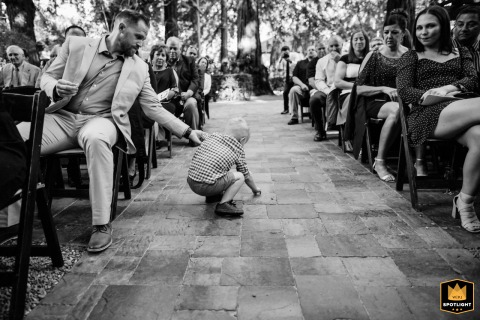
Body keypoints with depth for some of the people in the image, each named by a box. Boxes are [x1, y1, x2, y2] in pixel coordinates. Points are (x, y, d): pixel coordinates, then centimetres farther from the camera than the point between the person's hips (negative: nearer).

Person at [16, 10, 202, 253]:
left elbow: (153, 108, 10)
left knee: (95, 138, -39)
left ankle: (102, 225, -30)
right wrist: (56, 89, -15)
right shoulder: (76, 44, 6)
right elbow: (47, 77, 10)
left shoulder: (139, 68, 8)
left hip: (101, 121, -1)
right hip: (63, 117, 1)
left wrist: (188, 132, 4)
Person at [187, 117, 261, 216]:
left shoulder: (211, 137, 16)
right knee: (240, 176, 9)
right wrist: (255, 189, 35)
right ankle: (223, 204, -6)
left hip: (191, 182, 6)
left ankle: (212, 196, 28)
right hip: (208, 187, -6)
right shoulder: (238, 151, 8)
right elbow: (246, 176, 18)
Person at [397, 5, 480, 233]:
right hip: (427, 115, -3)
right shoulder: (410, 57, 19)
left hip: (461, 114, 3)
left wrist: (450, 87, -12)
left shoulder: (461, 53, 27)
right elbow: (404, 91, 3)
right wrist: (429, 94, -17)